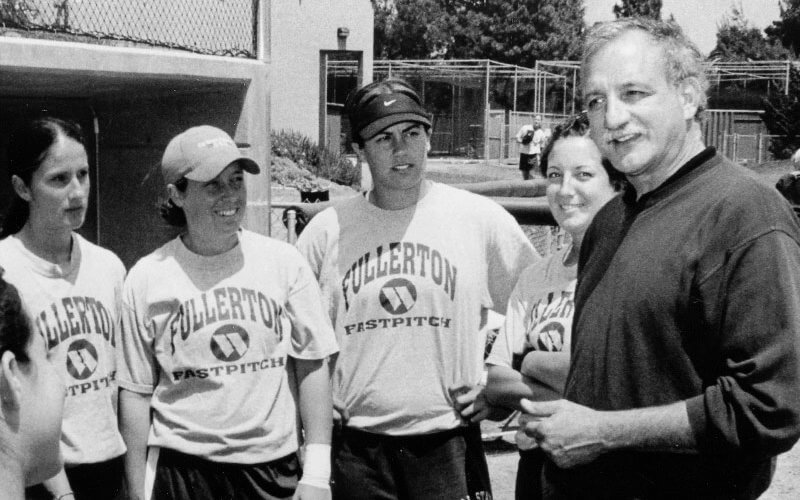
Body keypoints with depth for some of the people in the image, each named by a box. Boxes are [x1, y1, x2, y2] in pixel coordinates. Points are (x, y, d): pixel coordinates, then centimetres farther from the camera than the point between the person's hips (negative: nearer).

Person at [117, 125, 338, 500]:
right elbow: (136, 392, 0)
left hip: (274, 467, 1)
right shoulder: (147, 278, -3)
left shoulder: (284, 262, -2)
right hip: (180, 466, -1)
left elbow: (312, 366, -2)